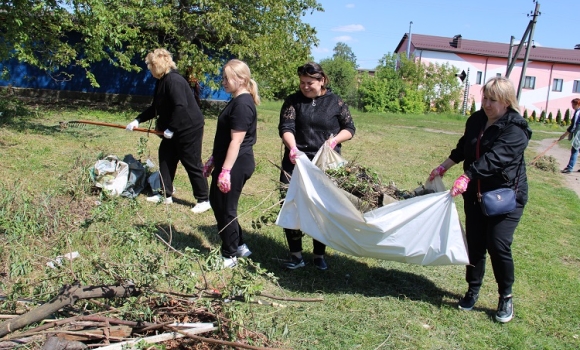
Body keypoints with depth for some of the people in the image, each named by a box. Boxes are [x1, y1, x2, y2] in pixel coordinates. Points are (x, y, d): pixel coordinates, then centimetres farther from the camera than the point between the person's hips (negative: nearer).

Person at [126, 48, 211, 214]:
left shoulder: (173, 80, -20)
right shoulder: (162, 81, 12)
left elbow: (181, 107, -28)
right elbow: (155, 108, 18)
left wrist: (170, 128, -22)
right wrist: (138, 120, 12)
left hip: (189, 128, -10)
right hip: (174, 129, 10)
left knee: (192, 164, -4)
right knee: (165, 158, 14)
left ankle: (203, 200, 7)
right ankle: (165, 194, 26)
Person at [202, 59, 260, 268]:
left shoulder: (242, 104, -18)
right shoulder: (237, 101, 13)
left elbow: (236, 141, -23)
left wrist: (225, 170, -24)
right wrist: (213, 160, 22)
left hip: (236, 165, -11)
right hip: (227, 161, 11)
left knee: (225, 209, 1)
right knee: (216, 202, 19)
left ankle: (229, 256, 18)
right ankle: (240, 246, 29)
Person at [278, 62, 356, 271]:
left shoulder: (335, 102, 2)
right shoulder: (293, 101, 2)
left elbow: (349, 128, 8)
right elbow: (286, 127, -11)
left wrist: (335, 139, -13)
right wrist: (292, 148, -30)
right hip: (296, 163, 1)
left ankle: (319, 255, 25)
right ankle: (296, 255, 17)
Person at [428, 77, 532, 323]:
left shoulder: (515, 129, -16)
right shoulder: (476, 120, 6)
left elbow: (494, 158, -31)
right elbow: (463, 148, 21)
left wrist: (466, 177, -42)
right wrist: (444, 167, 18)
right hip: (476, 194, 6)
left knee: (498, 246, -9)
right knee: (475, 244, 9)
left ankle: (506, 297, 12)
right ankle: (473, 290, 26)